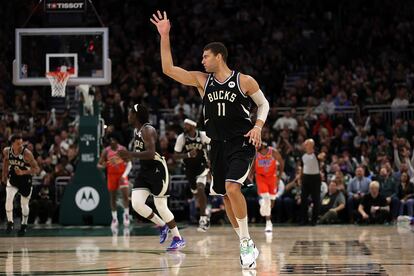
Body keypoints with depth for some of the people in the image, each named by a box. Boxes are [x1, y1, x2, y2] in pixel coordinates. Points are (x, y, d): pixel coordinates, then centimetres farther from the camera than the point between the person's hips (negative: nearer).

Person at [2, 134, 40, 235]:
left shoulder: (27, 153, -26)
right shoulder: (6, 151, -14)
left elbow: (37, 169, -23)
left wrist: (23, 172, -35)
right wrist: (4, 175, 14)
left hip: (25, 180, -2)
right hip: (12, 178, 2)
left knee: (24, 204, 10)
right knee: (8, 199, -19)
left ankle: (24, 225, 32)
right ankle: (10, 222, -5)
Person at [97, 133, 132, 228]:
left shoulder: (123, 149, -6)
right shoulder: (106, 151, -5)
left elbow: (129, 164, -4)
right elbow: (99, 165, -3)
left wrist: (124, 175, -15)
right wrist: (103, 166, -28)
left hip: (122, 175, -1)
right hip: (111, 175, 1)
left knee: (125, 194, -17)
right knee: (113, 197, 6)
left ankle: (126, 214, -3)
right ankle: (114, 218, 14)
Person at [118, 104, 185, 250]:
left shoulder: (148, 130, -19)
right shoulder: (136, 130, 10)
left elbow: (151, 153, -31)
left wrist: (130, 154, -37)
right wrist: (127, 156, 7)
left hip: (158, 170, -8)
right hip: (145, 171, 8)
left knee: (160, 206, -5)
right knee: (136, 203, -4)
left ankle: (178, 239, 8)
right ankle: (162, 226, 16)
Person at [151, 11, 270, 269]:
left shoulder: (244, 81, -6)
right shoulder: (202, 80, 4)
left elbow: (264, 104, 6)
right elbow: (168, 69, -1)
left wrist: (258, 126, -12)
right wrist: (165, 36, -8)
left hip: (241, 144, -6)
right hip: (219, 145, 6)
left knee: (232, 188, -24)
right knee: (226, 195, 8)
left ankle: (247, 242, -12)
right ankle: (248, 246, 21)